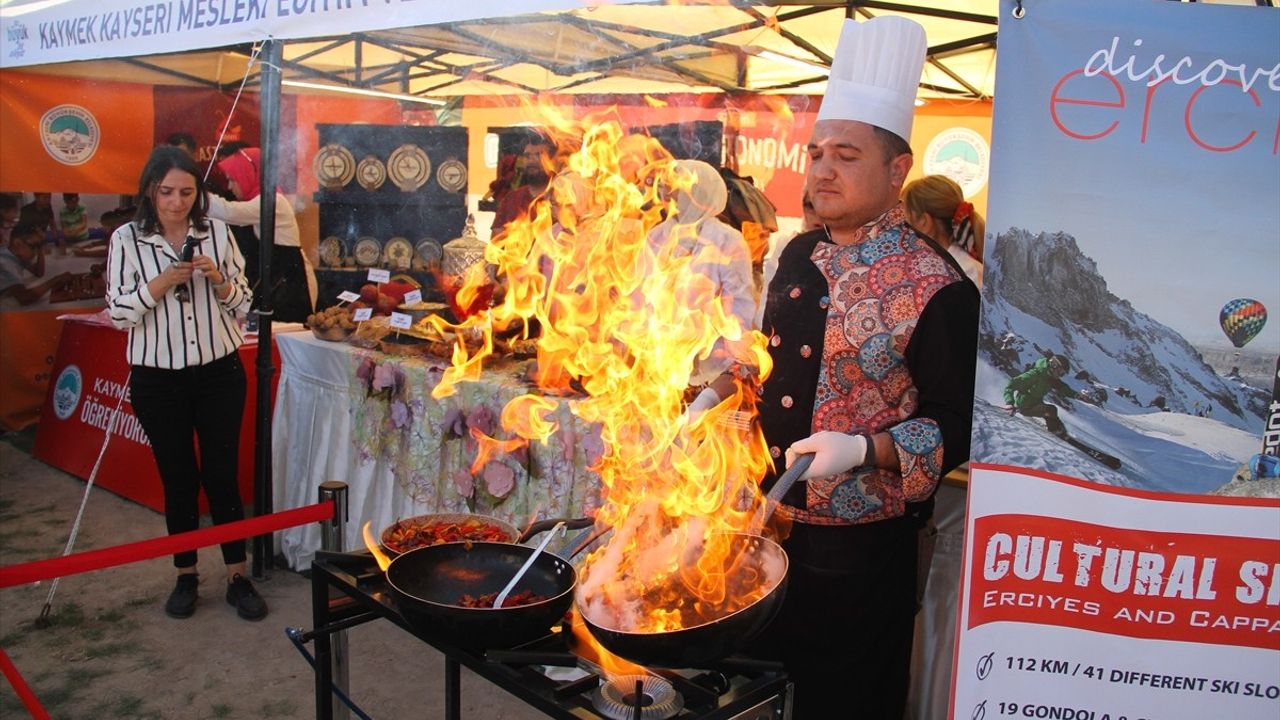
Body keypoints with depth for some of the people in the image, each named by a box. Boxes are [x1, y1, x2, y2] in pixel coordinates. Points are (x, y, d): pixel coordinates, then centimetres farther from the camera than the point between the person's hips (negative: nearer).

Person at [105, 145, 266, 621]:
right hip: (158, 380, 0)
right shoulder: (127, 239, -2)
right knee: (178, 478, 9)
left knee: (222, 474, 5)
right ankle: (186, 575, 26)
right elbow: (118, 313, -4)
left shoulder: (218, 233, 0)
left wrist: (220, 280, -14)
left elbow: (243, 303, 5)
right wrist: (162, 283, -18)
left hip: (219, 373, 0)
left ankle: (238, 576, 16)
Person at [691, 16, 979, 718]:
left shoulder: (936, 290, -18)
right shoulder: (799, 255, 4)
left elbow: (957, 426, -16)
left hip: (861, 547, -7)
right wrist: (731, 376, 1)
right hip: (773, 519, 7)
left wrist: (861, 451, -28)